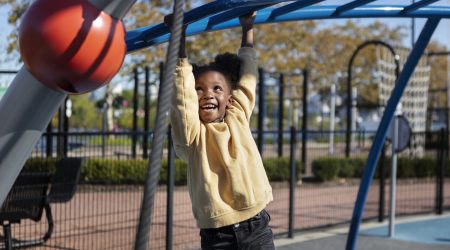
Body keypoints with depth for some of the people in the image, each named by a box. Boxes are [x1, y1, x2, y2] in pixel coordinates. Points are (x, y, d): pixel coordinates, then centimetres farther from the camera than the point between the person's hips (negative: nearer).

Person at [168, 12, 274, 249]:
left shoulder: (238, 119, 7)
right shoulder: (191, 132, -3)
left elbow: (246, 78, 13)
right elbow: (182, 91, -14)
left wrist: (247, 30, 17)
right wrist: (180, 42, -17)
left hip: (257, 229, 3)